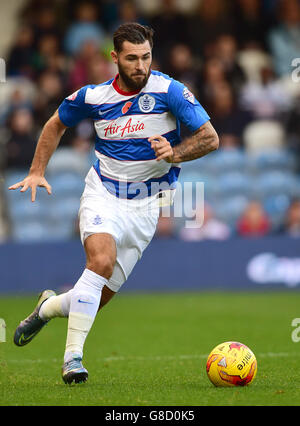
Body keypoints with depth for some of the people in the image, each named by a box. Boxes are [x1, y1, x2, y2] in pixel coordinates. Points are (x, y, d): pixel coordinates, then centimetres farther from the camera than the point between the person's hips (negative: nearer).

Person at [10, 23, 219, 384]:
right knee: (102, 260, -30)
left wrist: (174, 153, -28)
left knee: (101, 295, 1)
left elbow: (210, 138, -10)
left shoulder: (168, 91, -11)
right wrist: (37, 172, 9)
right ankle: (73, 355, -25)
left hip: (147, 204, 0)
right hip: (102, 194, 0)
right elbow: (56, 124, 16)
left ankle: (49, 306, 35)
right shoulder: (93, 96, -3)